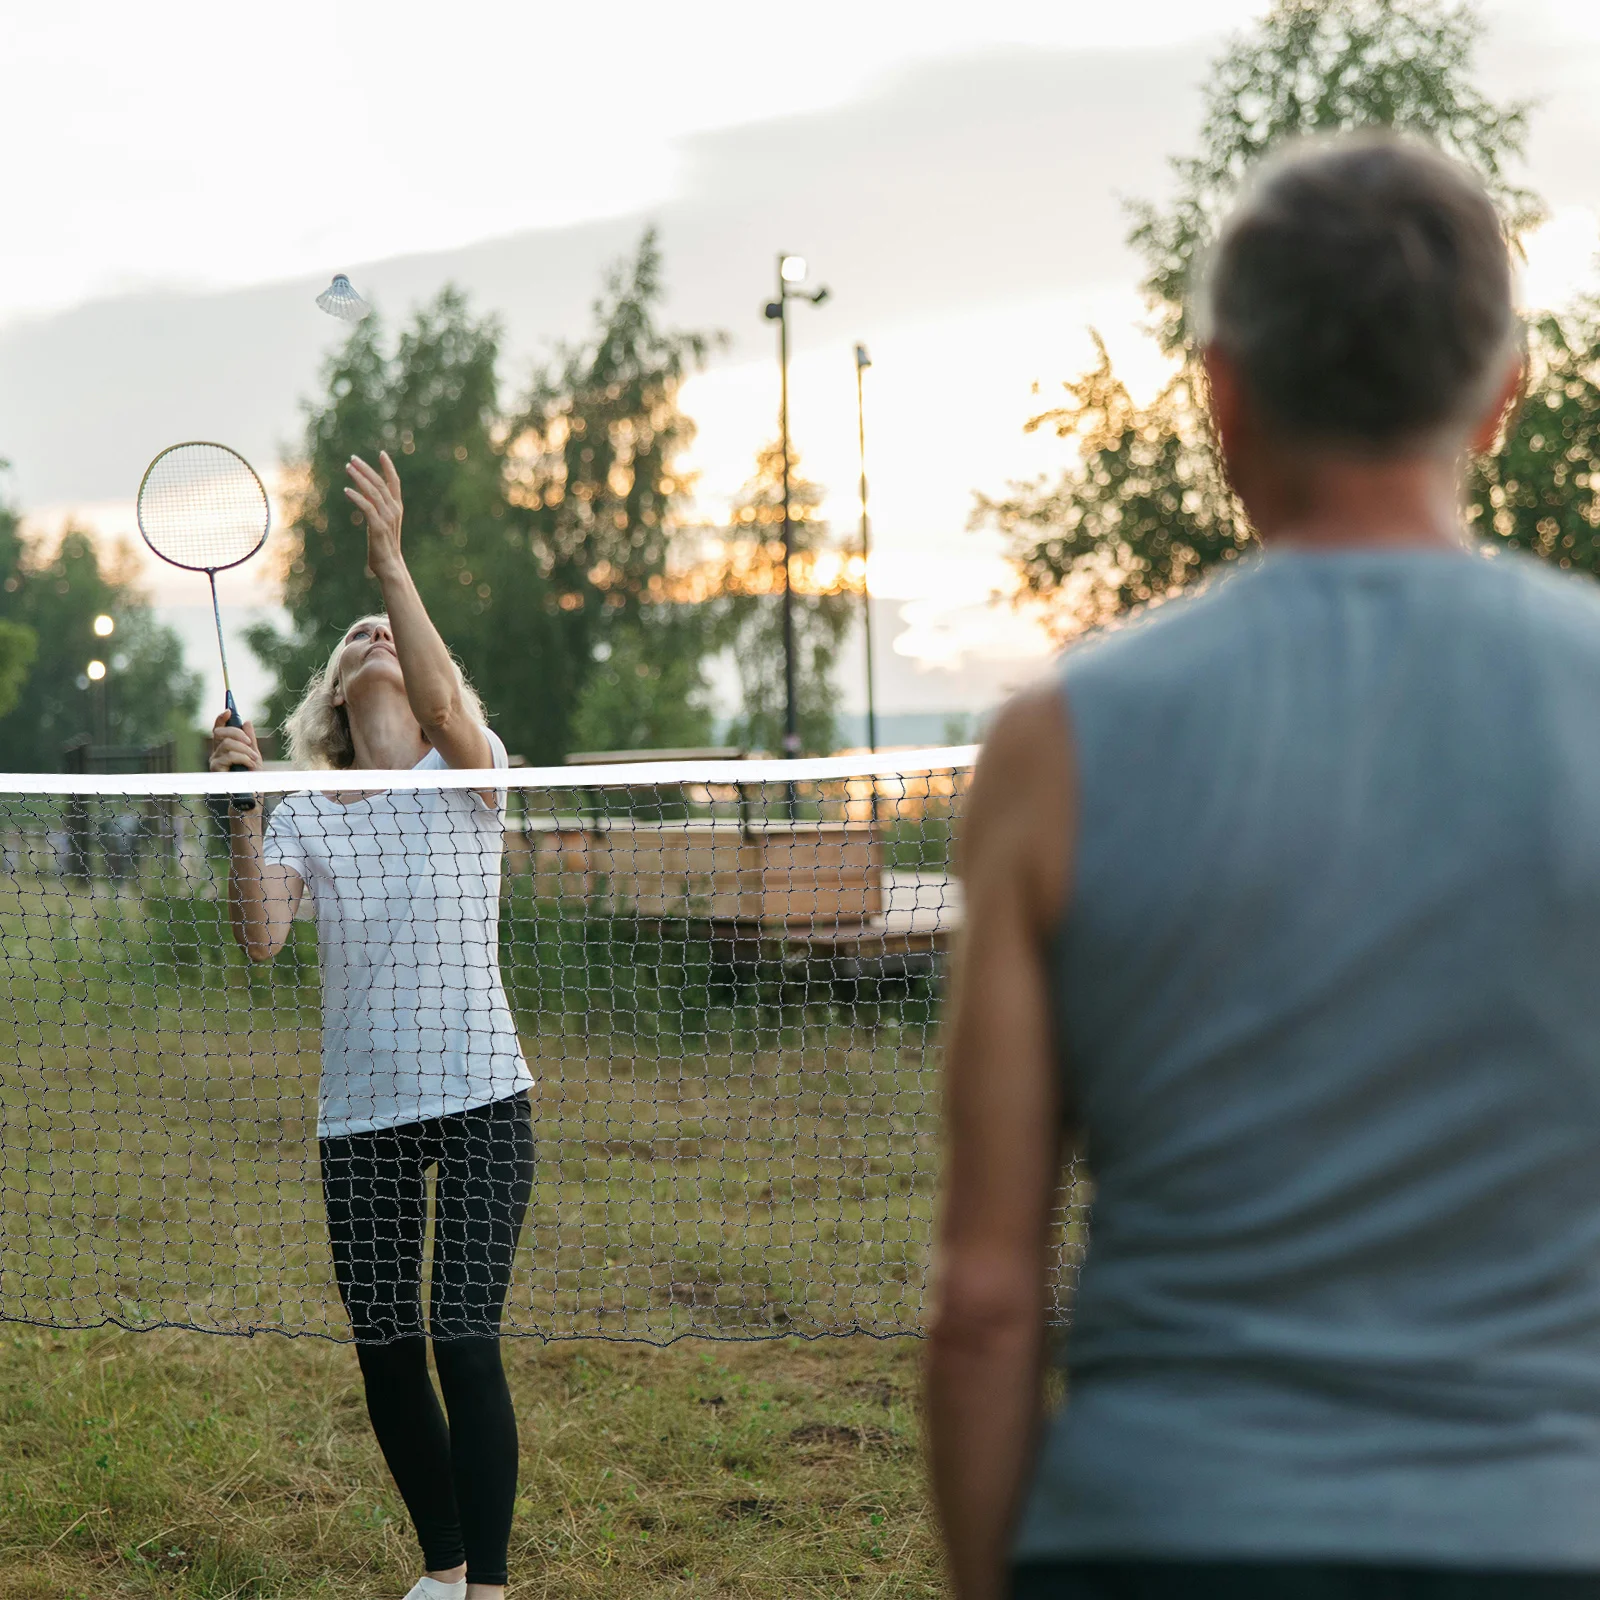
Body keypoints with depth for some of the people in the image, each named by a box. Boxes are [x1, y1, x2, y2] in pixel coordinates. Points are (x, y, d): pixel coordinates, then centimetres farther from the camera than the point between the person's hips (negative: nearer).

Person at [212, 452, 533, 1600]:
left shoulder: (468, 783, 1)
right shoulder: (305, 820, 7)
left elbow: (442, 703, -22)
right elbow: (261, 939, -9)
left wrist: (393, 567, -31)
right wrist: (243, 813, -20)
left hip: (480, 1097, -3)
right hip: (360, 1115, 3)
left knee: (465, 1341, -12)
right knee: (385, 1353, 6)